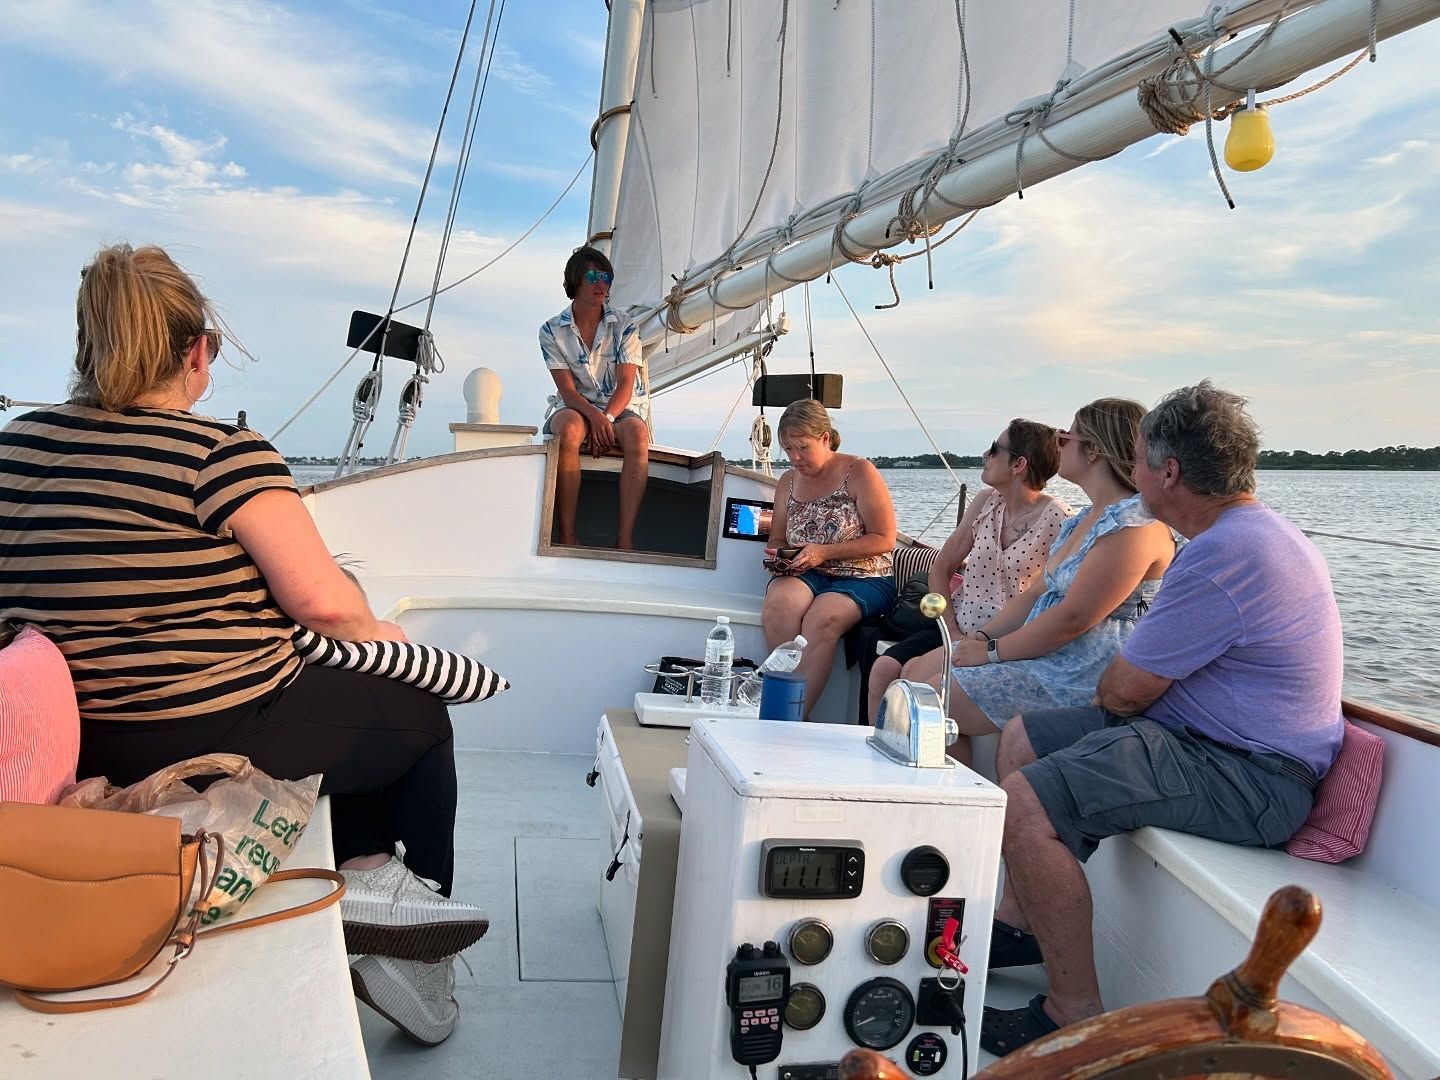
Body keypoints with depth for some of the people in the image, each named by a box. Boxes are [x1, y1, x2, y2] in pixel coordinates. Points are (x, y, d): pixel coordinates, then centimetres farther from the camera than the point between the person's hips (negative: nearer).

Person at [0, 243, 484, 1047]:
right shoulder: (223, 453, -19)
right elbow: (322, 599, -22)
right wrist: (380, 635, -1)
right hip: (220, 741, -7)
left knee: (347, 705, 29)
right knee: (420, 715, 18)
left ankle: (367, 870, 20)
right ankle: (413, 922, 24)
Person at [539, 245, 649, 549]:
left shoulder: (624, 327, 5)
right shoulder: (552, 331, 3)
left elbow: (626, 383, -4)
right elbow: (566, 388, -7)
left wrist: (607, 417, -23)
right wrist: (594, 416, -27)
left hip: (618, 409, 1)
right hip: (575, 408, -1)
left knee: (637, 432, -35)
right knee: (569, 430, -38)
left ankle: (625, 539, -39)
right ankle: (567, 536, -35)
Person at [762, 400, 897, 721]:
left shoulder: (860, 472, -4)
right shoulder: (788, 482, 13)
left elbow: (884, 539, -8)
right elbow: (777, 540, 23)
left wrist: (824, 552, -15)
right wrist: (776, 556, -2)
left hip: (863, 578, -4)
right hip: (805, 576, 4)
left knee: (822, 618, -36)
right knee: (777, 604, -31)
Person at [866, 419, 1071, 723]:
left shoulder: (1055, 519, -10)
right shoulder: (986, 502, 8)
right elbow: (940, 569, 11)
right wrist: (952, 631, -3)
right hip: (957, 626, 6)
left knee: (915, 673, -26)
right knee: (884, 668, -17)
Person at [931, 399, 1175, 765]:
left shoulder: (1136, 525, -18)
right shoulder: (1088, 518, 15)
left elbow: (1073, 619, -22)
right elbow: (1040, 593, 16)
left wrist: (992, 651, -15)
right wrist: (981, 636, 3)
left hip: (1081, 678, -10)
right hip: (1044, 653, 10)